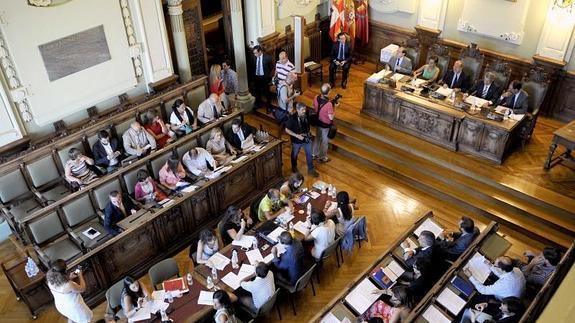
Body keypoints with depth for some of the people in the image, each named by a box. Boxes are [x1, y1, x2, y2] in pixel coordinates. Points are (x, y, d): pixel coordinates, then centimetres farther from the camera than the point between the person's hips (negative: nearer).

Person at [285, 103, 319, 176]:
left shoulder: (307, 115, -14)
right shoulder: (292, 118, -27)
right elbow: (287, 130, -19)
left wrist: (309, 132, -3)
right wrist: (297, 135, -25)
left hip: (307, 139, 3)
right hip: (296, 140, -3)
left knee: (309, 154, 15)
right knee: (294, 155, 21)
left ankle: (311, 169, 35)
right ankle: (294, 167, 49)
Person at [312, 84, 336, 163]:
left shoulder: (316, 98, -15)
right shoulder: (329, 104, -34)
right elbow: (331, 117, -26)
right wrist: (334, 107, -13)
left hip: (318, 122, 6)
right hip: (326, 125, -6)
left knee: (317, 138, 27)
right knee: (325, 141, 15)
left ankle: (315, 154, 45)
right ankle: (322, 158, 32)